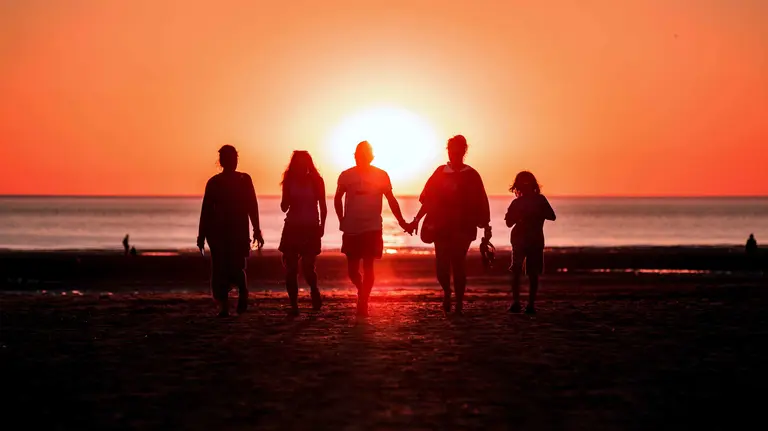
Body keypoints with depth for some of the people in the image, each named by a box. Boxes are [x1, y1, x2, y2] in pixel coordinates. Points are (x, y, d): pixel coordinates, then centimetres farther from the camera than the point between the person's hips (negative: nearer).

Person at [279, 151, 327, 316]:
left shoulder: (316, 181, 0)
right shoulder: (289, 181, 4)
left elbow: (323, 206, 5)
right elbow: (284, 207, 4)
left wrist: (322, 226, -5)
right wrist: (287, 199, -16)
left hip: (311, 228, -2)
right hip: (292, 227, 2)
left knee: (307, 267, -10)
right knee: (290, 268, -3)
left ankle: (314, 291, 21)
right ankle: (294, 305, 4)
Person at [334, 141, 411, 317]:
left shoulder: (381, 175, -1)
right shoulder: (346, 176, 1)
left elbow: (391, 200, 5)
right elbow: (338, 199, 14)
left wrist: (401, 222, 1)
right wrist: (342, 221, 8)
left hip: (372, 229, -1)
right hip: (351, 229, 1)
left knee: (368, 267, -5)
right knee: (352, 268, 5)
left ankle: (363, 303, 2)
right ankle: (362, 292, 33)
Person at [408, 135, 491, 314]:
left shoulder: (471, 175, 2)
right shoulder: (440, 172, 7)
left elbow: (481, 204, 2)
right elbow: (428, 199, 8)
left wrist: (486, 227, -1)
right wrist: (417, 220, 2)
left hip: (462, 228, -2)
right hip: (441, 227, 2)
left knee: (458, 263, -5)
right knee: (442, 264, -4)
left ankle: (459, 302, 6)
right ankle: (447, 292, 24)